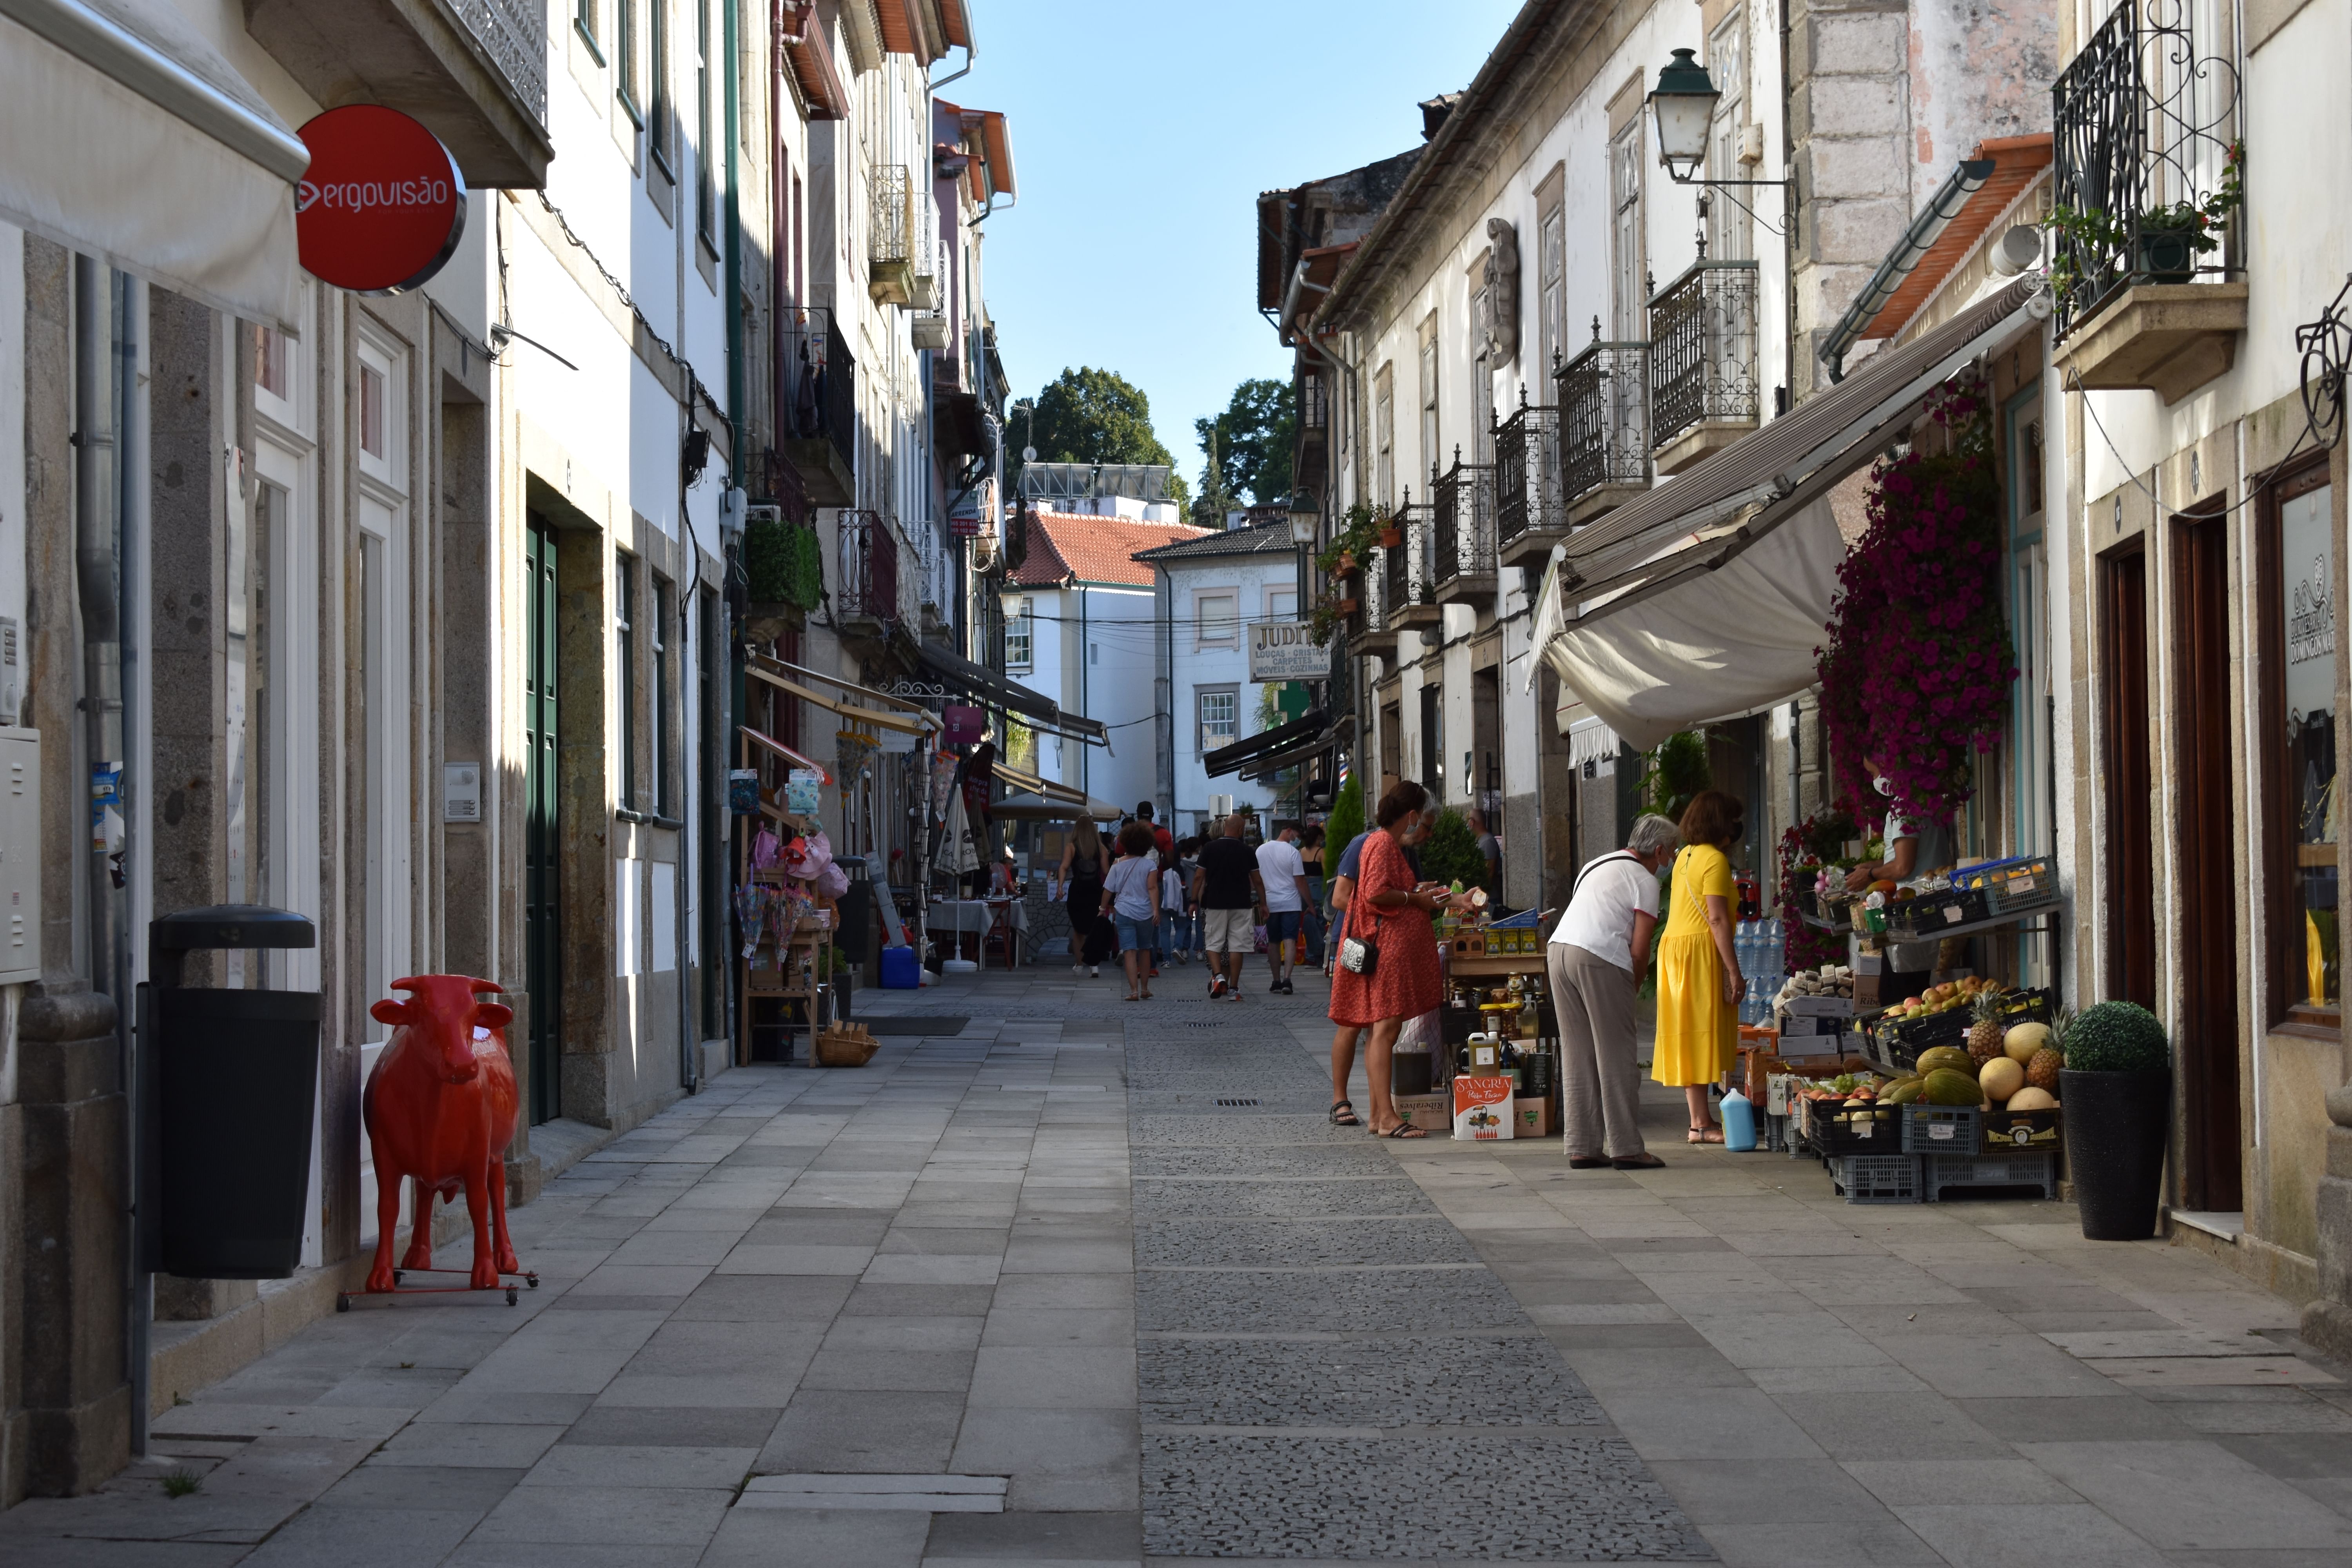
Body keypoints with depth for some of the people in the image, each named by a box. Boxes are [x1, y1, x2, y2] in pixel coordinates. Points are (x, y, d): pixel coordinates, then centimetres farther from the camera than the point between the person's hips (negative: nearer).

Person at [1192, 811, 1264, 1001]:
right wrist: (1263, 904, 14)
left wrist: (1194, 901, 7)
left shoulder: (1210, 849, -1)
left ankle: (1218, 976, -13)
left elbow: (1199, 878, -1)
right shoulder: (1246, 851, -1)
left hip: (1215, 904, 0)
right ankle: (1233, 988, 3)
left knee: (1214, 943, 9)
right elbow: (1257, 881, 4)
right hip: (1241, 905, 0)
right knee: (1237, 945, 3)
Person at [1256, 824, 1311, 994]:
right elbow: (1300, 881, -9)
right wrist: (1309, 904, 1)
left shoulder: (1261, 850, 5)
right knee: (1290, 941, -7)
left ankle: (1276, 981, 16)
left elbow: (1257, 880, 12)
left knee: (1273, 943, 12)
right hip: (1291, 904, -4)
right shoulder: (1292, 852, -9)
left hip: (1270, 904, 4)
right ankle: (1287, 979, -20)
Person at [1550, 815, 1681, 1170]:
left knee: (1576, 1056, 11)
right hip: (1600, 959, -7)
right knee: (1616, 1057, 0)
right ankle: (1626, 1147, 1)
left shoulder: (1598, 865, 27)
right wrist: (1633, 988, 12)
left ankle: (1582, 1148, 11)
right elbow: (1639, 948, -3)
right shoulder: (1644, 880, 3)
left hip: (1557, 949, 7)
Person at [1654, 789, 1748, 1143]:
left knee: (1689, 1037, 9)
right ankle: (1702, 1124, -10)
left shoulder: (1686, 856, 16)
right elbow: (1718, 919, -17)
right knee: (1703, 1034, -9)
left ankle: (1700, 1120, 12)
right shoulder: (1715, 860, -11)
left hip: (1673, 948, 9)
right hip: (1702, 950, -9)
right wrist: (1735, 971, -17)